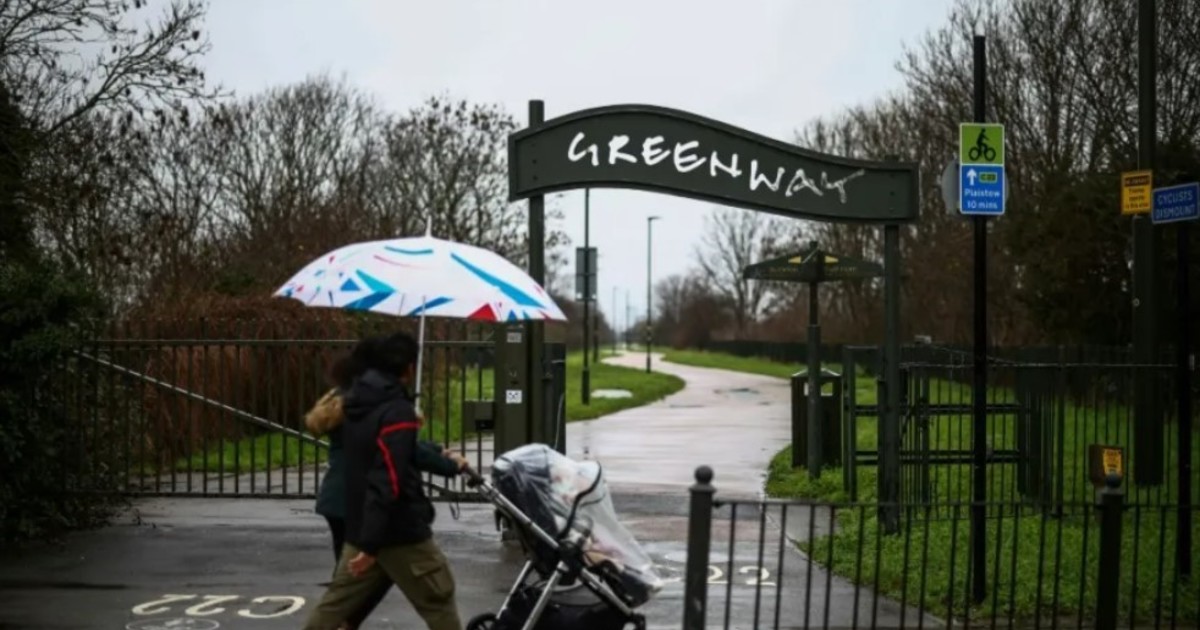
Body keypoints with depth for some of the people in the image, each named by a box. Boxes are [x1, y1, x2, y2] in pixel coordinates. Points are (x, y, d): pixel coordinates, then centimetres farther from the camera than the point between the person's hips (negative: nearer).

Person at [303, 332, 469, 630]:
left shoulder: (357, 402, 10)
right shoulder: (397, 412, -19)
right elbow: (389, 481, -25)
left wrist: (447, 464, 36)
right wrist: (371, 544, -25)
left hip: (359, 526, 8)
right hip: (400, 532, -8)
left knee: (337, 602, 13)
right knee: (439, 602, 4)